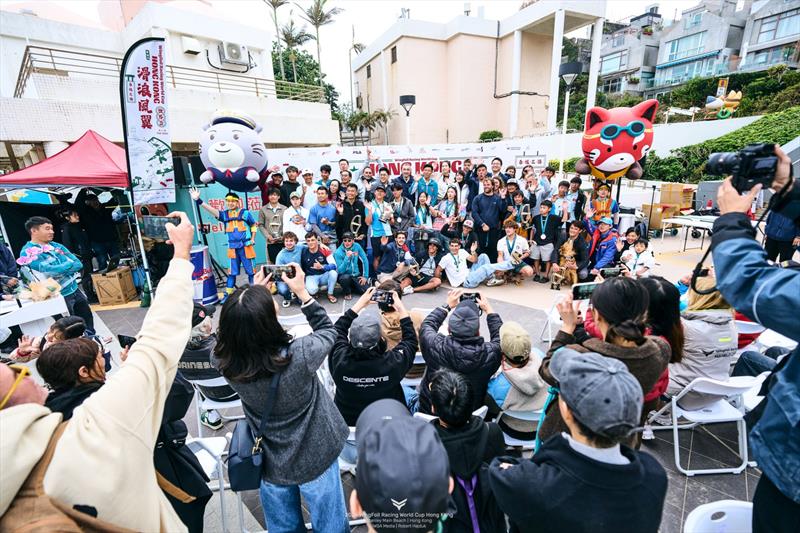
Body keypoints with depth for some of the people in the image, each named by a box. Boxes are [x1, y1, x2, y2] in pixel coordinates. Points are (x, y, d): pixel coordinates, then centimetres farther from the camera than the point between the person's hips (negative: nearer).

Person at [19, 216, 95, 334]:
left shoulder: (57, 246, 9)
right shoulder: (28, 252, -11)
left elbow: (79, 264, 1)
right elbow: (49, 270, -23)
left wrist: (60, 270, -16)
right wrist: (70, 264, -8)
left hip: (75, 290, 6)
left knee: (88, 321, 17)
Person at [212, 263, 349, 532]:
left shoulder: (225, 361, -23)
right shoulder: (299, 355, -35)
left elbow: (239, 332, 1)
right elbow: (327, 330, -12)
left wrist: (254, 294, -2)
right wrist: (302, 292, -9)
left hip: (269, 463, 4)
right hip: (315, 458, -4)